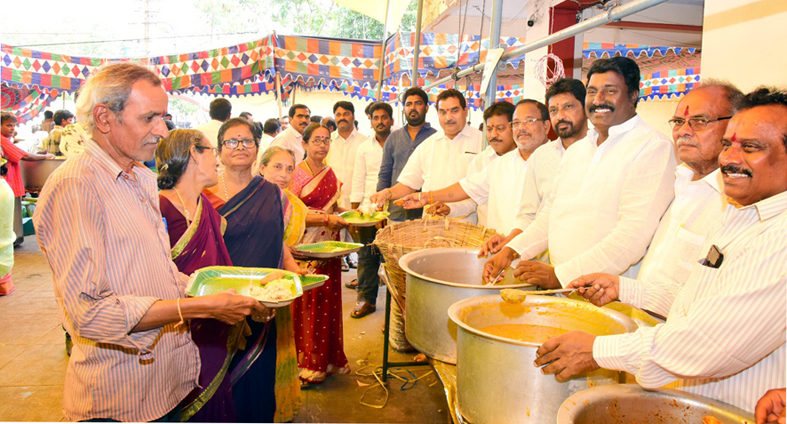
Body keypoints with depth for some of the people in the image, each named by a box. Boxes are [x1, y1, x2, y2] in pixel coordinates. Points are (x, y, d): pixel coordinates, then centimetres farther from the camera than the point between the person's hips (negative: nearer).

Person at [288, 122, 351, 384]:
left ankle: (328, 358, 21)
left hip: (329, 247, 6)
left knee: (328, 302, 9)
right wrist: (326, 219, -20)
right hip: (306, 247, -6)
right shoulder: (297, 173, -7)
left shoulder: (330, 174, 13)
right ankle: (308, 363, 12)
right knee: (308, 303, -1)